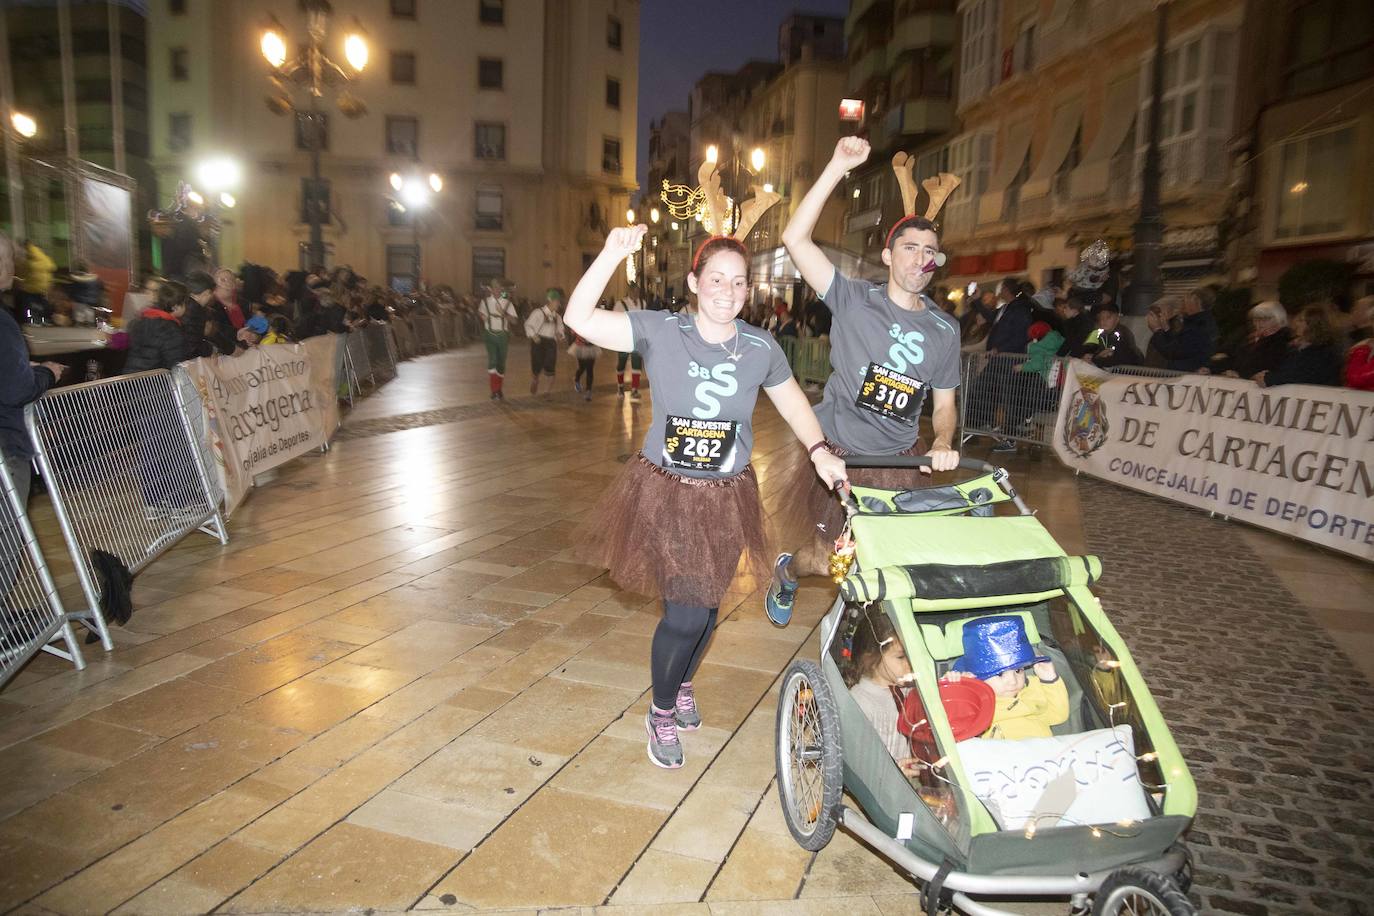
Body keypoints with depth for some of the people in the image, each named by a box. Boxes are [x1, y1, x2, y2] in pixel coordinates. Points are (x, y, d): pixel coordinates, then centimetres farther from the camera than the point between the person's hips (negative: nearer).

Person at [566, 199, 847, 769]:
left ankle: (681, 685, 48)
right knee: (685, 613, -5)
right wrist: (612, 254, -30)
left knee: (705, 608, 15)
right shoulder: (660, 331, -12)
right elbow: (580, 319, -19)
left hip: (727, 497, 3)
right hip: (666, 492, -3)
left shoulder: (761, 348, -4)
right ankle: (662, 715, 24)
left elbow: (790, 399, 13)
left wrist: (819, 450, -1)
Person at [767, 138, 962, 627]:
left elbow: (944, 404, 10)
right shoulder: (854, 300, -7)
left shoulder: (945, 329, 4)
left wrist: (942, 445, -12)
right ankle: (787, 572, 35)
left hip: (900, 462, 4)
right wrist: (838, 167, -23)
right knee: (825, 560, 0)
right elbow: (795, 238, -18)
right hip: (838, 455, -4)